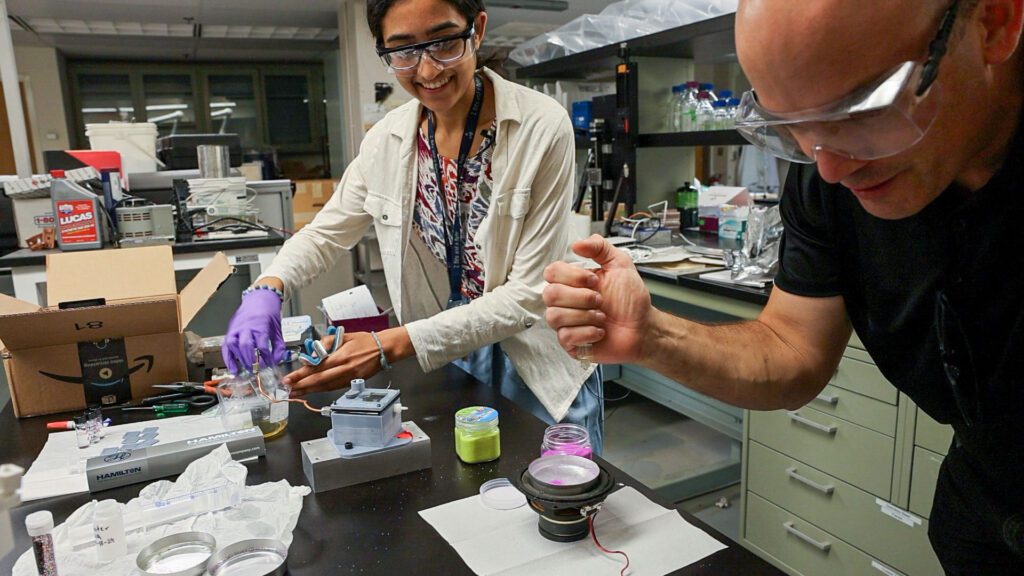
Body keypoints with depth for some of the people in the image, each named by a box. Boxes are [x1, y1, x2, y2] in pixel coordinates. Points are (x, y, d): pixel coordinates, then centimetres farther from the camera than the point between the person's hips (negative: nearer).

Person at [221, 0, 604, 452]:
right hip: (447, 363, 4)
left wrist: (394, 345, -25)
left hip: (541, 369, -3)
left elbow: (529, 291, -20)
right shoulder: (387, 139, -5)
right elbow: (326, 232, 9)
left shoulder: (542, 127, -19)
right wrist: (267, 287, -13)